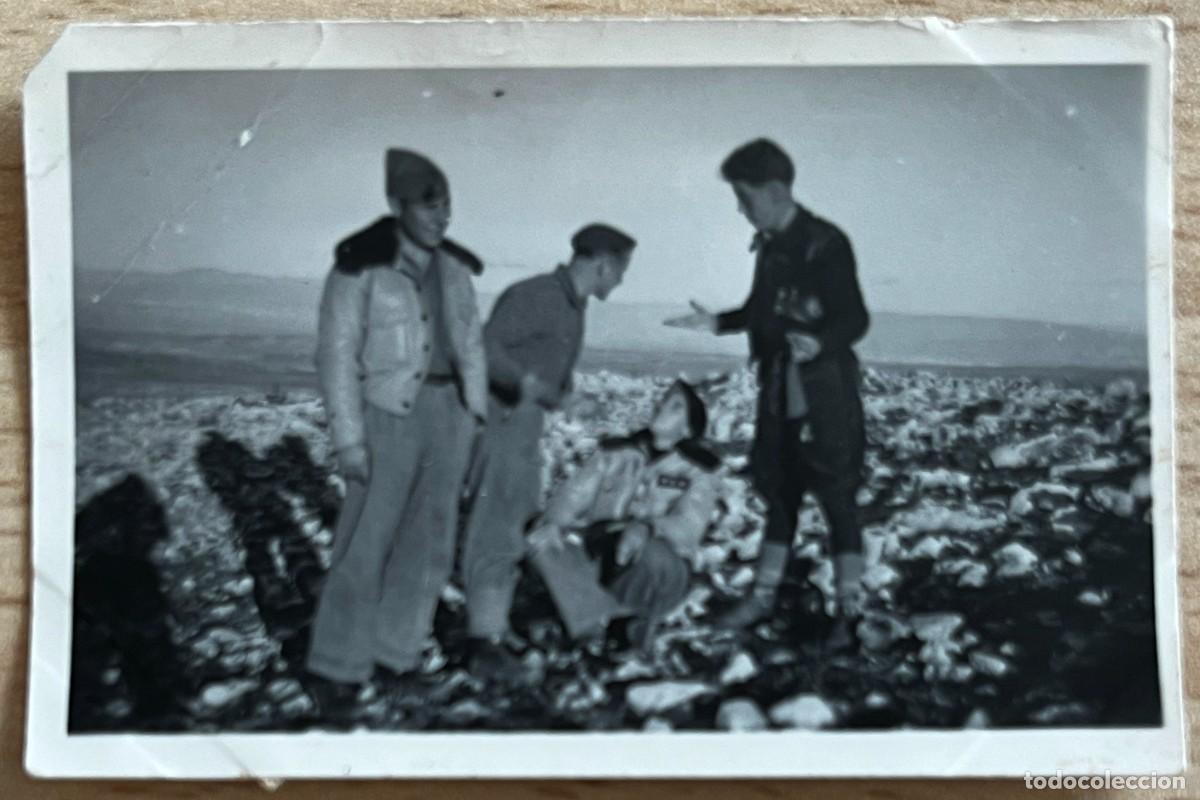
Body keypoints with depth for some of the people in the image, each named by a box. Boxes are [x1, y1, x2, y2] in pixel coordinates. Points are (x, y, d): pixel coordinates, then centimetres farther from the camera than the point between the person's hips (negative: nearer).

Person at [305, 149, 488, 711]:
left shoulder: (454, 268, 6)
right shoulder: (361, 265, -12)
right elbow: (337, 355, -12)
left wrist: (477, 419, 8)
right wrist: (349, 440, -16)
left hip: (447, 412, 6)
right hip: (388, 414, -6)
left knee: (428, 540, 9)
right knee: (366, 542, -3)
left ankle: (395, 650, 23)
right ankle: (337, 663, 10)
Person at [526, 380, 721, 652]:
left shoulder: (698, 473, 7)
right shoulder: (615, 453, 17)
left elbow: (686, 526, -11)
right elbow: (574, 492, 6)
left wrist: (646, 528, -34)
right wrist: (553, 522, -18)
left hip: (658, 575, -3)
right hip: (597, 555, 3)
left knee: (653, 554, -37)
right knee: (540, 544, -25)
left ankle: (596, 621, -17)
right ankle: (616, 622, -36)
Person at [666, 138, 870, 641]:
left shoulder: (825, 243, -15)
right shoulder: (769, 244, 8)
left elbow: (855, 319, -18)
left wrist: (819, 344, -36)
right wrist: (717, 323, 12)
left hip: (826, 395, -8)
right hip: (779, 392, 8)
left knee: (837, 499, -2)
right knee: (780, 493, 17)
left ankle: (850, 611, 8)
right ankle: (764, 596, 29)